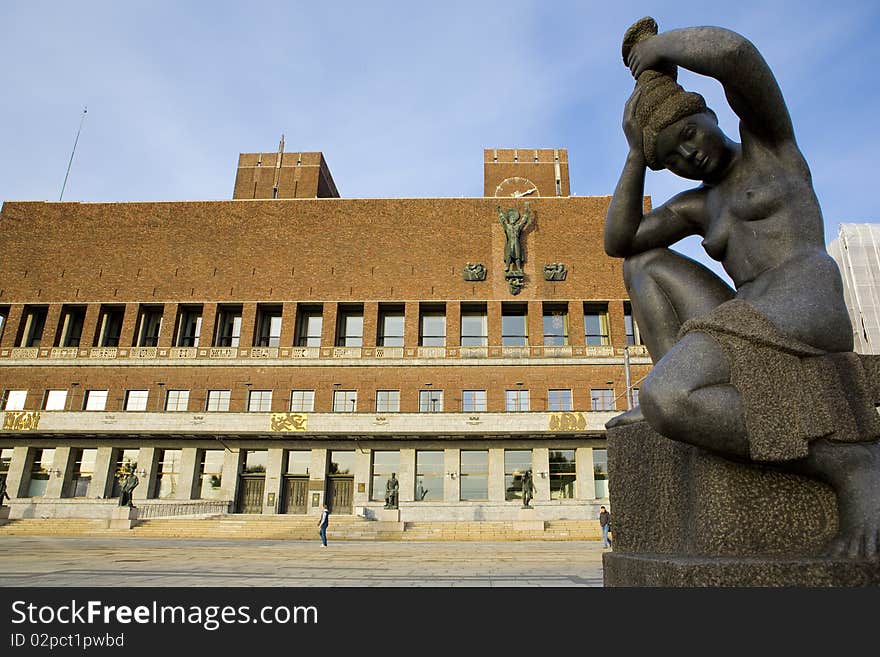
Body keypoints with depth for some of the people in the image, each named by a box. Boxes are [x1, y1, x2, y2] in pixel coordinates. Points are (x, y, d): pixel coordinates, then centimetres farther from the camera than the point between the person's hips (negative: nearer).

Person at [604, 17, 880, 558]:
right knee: (642, 261, 13)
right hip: (752, 330, 8)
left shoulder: (769, 137, 11)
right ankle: (673, 400, -8)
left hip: (804, 301, -8)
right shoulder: (696, 205, 26)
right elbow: (616, 240, 14)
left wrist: (654, 47, 9)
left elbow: (734, 51, -10)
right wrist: (638, 153, 18)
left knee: (664, 399, -29)